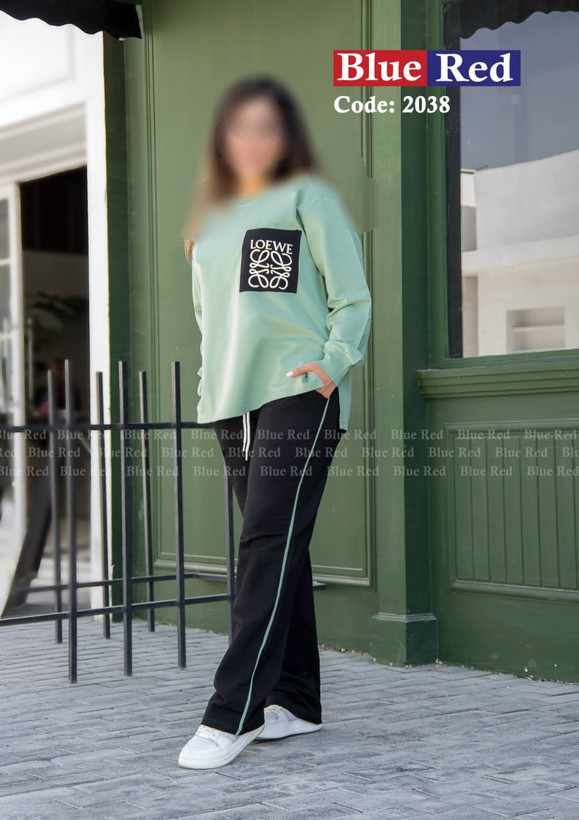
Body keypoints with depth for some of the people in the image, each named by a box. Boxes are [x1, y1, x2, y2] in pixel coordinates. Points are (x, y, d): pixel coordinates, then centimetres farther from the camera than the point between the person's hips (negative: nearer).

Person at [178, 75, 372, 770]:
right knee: (274, 548, 8)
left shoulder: (308, 197, 2)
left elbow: (352, 299, -2)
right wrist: (213, 378, 11)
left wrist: (335, 360, -16)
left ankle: (231, 713, -16)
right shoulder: (212, 219, 20)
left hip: (298, 396, -6)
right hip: (233, 403, 6)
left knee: (269, 546, -13)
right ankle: (296, 701, 14)